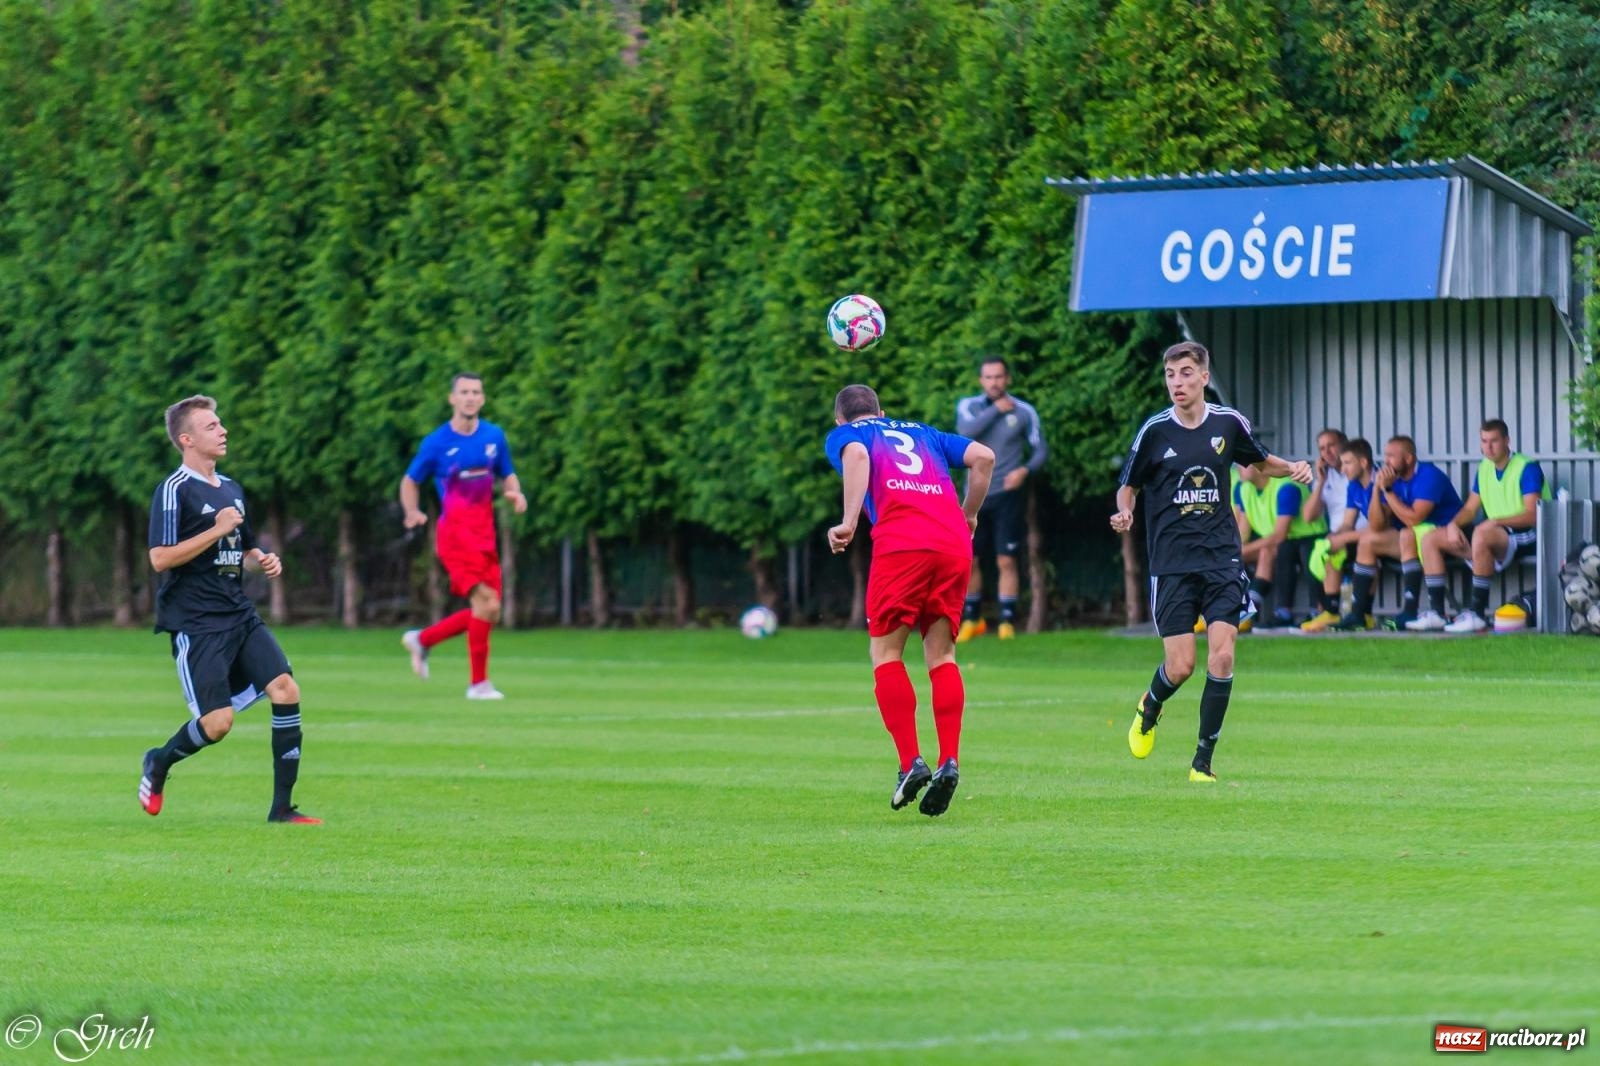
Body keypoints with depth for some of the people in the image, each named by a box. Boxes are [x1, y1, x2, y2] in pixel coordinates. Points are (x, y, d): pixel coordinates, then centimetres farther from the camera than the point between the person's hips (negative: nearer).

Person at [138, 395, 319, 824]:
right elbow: (160, 558, -17)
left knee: (286, 689, -10)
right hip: (195, 623, -7)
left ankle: (282, 807, -5)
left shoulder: (231, 490, 16)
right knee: (218, 722, -13)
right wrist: (216, 531, -19)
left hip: (239, 615, 7)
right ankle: (159, 762, 20)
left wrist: (263, 560, 7)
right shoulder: (174, 490, -8)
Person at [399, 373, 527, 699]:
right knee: (486, 602, -18)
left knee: (487, 612, 7)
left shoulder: (494, 437, 8)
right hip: (455, 533, -6)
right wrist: (412, 511, -11)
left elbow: (507, 475, 18)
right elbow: (410, 481, 8)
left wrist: (515, 493, -5)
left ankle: (422, 639, 28)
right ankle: (478, 683, -9)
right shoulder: (437, 443, -3)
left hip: (485, 534, 6)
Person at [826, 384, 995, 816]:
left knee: (885, 652, 6)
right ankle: (949, 762, -2)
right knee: (941, 653, 12)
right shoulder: (923, 433, 32)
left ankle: (911, 762, -6)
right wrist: (968, 516, 28)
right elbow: (983, 457, 19)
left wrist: (848, 522, -13)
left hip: (901, 543, -4)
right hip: (954, 544, 4)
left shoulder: (845, 434, 20)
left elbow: (856, 456, -5)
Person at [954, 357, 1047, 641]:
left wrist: (1025, 470, -14)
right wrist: (997, 409, -14)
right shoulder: (968, 406, 3)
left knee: (1006, 561, -6)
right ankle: (972, 619, 20)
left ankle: (1008, 621, 2)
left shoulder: (1024, 411, 1)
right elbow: (966, 431, -18)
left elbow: (1040, 450, 5)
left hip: (1008, 495, -2)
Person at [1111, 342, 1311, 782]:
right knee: (1179, 667, -7)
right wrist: (1124, 513, -15)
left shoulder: (1229, 423, 2)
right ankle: (1150, 708, 30)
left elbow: (1262, 461, 21)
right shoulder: (1155, 431, -3)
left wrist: (1293, 468, 1)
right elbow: (1129, 488, 7)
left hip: (1221, 556, 2)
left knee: (1222, 655, -12)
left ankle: (1203, 762, -2)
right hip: (1171, 563, -2)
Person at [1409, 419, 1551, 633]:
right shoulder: (1485, 468, 13)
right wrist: (1453, 525, -6)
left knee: (1481, 535, -40)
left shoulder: (1527, 468, -10)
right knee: (1431, 539, -1)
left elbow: (1532, 515, -18)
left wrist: (1496, 521, -29)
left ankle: (1477, 615, -38)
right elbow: (1470, 508, 16)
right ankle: (1436, 613, -8)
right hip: (1496, 534, 9)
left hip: (1525, 536, -9)